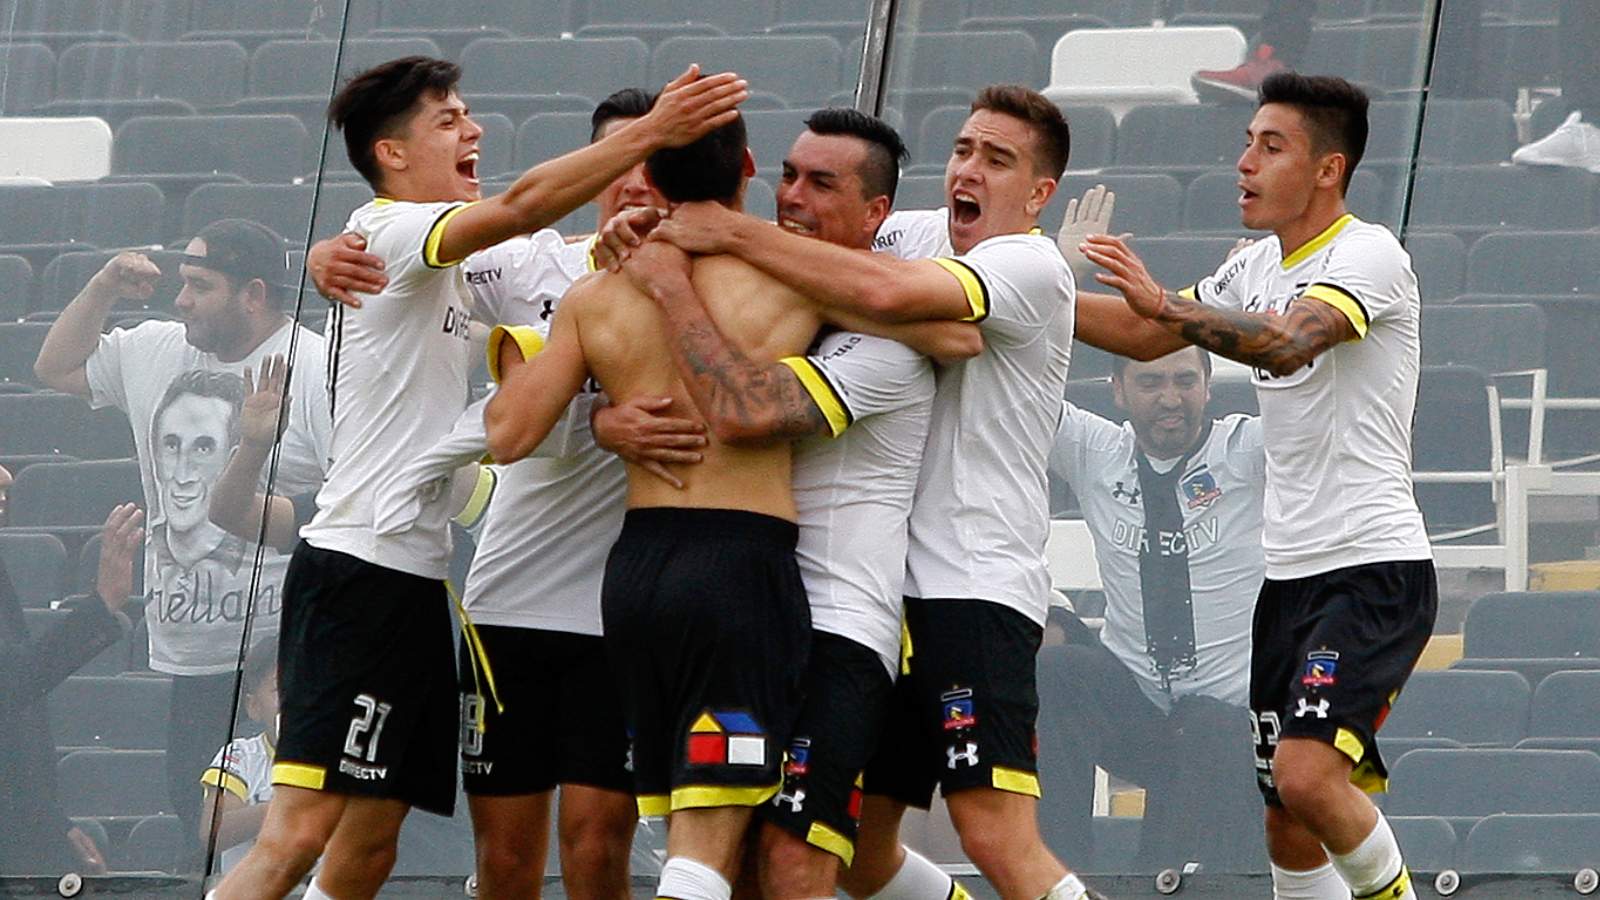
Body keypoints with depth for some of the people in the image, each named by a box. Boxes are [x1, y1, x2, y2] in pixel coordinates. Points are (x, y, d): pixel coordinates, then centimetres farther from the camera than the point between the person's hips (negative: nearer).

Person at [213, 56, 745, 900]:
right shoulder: (387, 231, -9)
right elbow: (521, 205, -24)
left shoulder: (437, 262, 20)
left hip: (413, 577, 10)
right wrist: (651, 131, -30)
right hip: (358, 569, -10)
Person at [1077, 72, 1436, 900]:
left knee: (1308, 775, -25)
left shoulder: (1369, 256, -13)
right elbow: (1147, 337, 23)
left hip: (1374, 567, -9)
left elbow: (1288, 341, -31)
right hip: (1290, 574, 9)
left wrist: (1163, 300, -37)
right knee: (1289, 832, 7)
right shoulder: (1259, 269, 14)